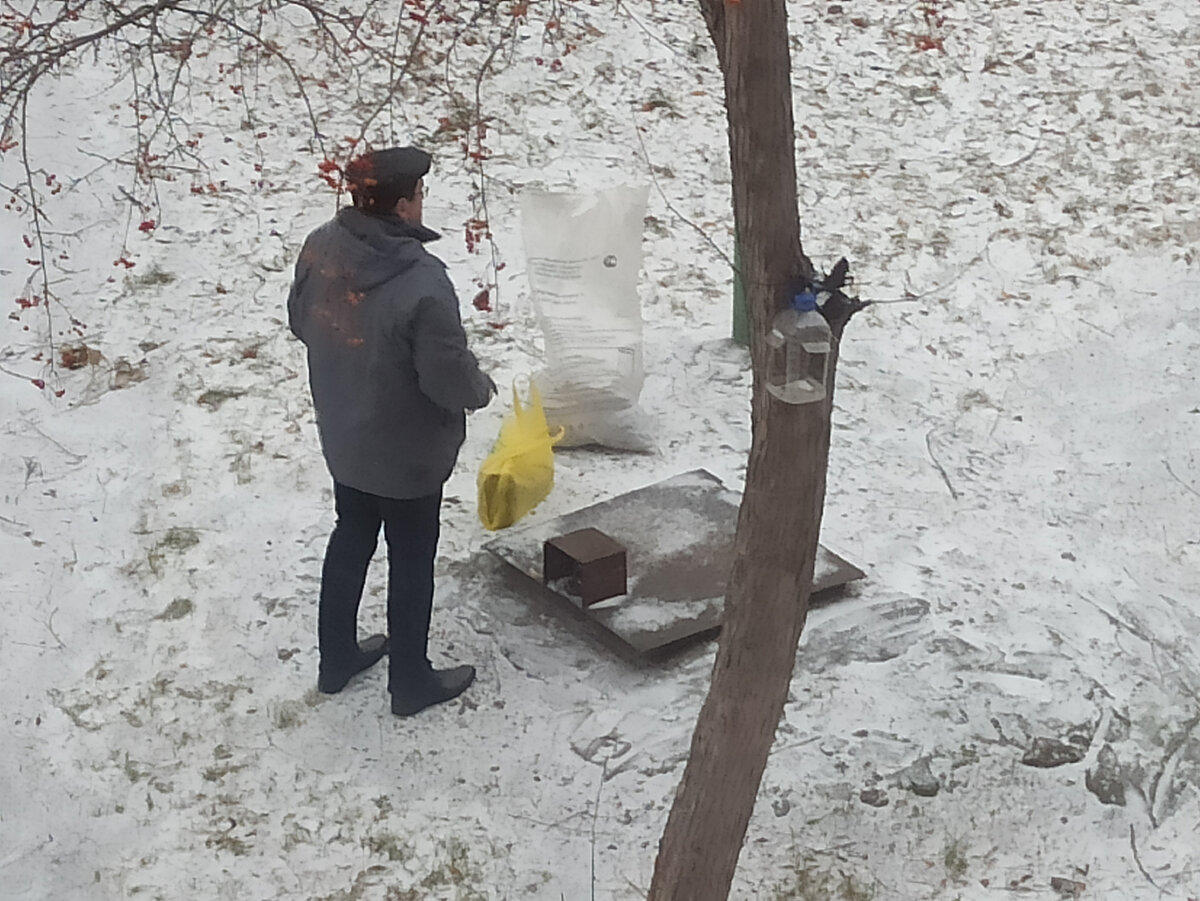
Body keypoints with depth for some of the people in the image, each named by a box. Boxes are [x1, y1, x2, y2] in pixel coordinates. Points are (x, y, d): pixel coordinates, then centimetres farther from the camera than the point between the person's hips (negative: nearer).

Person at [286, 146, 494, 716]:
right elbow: (449, 376, -27)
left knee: (351, 540, 25)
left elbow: (300, 322, 6)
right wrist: (482, 390, -5)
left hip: (342, 437, 7)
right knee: (411, 562, 13)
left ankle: (337, 659, 40)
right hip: (407, 452, -6)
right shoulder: (420, 282, -32)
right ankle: (411, 682, 30)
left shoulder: (321, 247, -10)